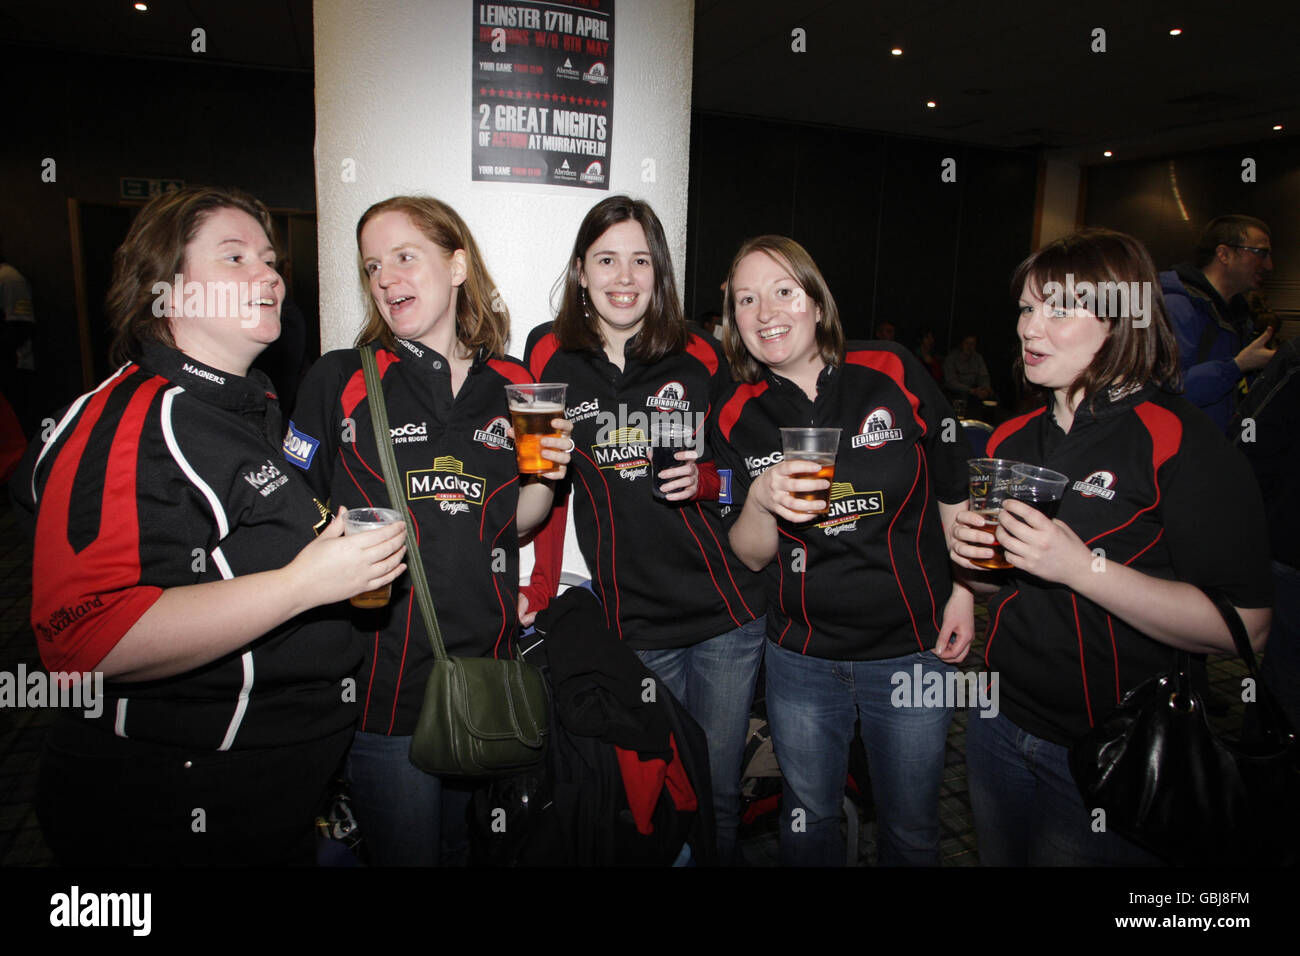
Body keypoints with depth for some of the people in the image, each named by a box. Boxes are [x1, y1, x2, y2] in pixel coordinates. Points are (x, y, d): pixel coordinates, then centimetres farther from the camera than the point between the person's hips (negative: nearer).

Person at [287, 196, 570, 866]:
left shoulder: (513, 386, 4)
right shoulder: (338, 382, -3)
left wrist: (545, 480, -7)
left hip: (486, 678, 3)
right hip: (381, 684, -2)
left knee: (464, 847, 21)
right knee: (406, 854, 11)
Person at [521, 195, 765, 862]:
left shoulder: (699, 359, 2)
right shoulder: (551, 357, 1)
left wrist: (705, 481, -9)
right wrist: (541, 589, 1)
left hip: (726, 612, 1)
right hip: (631, 624, -1)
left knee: (720, 791, 13)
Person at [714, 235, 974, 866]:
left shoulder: (894, 374, -9)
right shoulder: (738, 419, -4)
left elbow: (956, 489, 2)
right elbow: (750, 557, -3)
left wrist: (965, 588, 2)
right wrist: (760, 500, -23)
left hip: (913, 648, -1)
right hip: (800, 657, 1)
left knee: (911, 830, 18)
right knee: (807, 820, 20)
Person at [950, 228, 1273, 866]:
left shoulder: (1180, 440, -15)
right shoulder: (1012, 439, 5)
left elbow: (1243, 626, -21)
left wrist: (1081, 565, -28)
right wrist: (967, 550, -5)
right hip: (1001, 727, 6)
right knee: (1000, 858, 22)